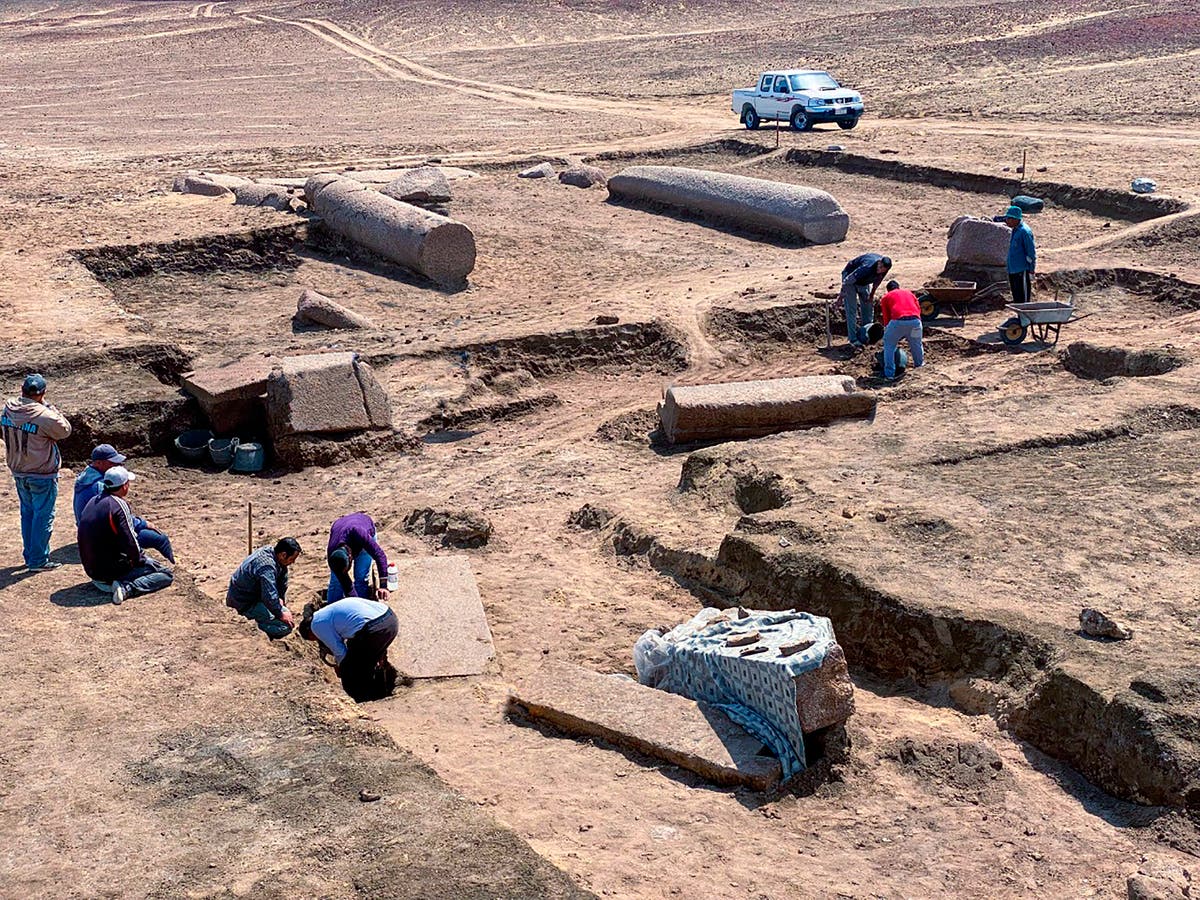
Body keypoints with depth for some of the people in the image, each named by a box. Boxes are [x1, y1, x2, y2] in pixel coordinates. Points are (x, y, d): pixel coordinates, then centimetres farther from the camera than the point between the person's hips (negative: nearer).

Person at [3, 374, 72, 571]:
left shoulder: (8, 409, -5)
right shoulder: (44, 416, -25)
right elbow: (65, 430, -10)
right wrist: (48, 406, -9)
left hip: (18, 472, 7)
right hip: (42, 475, -7)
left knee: (27, 513, 20)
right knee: (43, 516, 4)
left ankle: (29, 555, 29)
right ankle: (38, 560, 9)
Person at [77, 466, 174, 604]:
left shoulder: (92, 502, 8)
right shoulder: (118, 505, -18)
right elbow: (129, 543, -23)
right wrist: (141, 560, -4)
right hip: (112, 571, -8)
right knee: (166, 575, -5)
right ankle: (126, 587, -20)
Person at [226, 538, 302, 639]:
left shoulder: (269, 551, 1)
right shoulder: (267, 566, -29)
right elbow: (270, 597, -33)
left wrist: (281, 599, 10)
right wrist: (280, 614, -20)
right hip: (244, 605, -10)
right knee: (287, 624, -18)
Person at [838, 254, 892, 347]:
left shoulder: (885, 269, -21)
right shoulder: (868, 267, -42)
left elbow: (877, 280, 3)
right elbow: (847, 280, -32)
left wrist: (872, 295, 10)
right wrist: (842, 293, -20)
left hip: (864, 282, 7)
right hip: (850, 278, -7)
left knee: (868, 305, 8)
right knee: (851, 309, -11)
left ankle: (867, 334, 18)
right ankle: (853, 339, -10)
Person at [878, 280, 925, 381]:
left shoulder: (886, 297, 25)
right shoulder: (909, 293, 34)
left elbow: (886, 318, 24)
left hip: (898, 320, -3)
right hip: (915, 320, 3)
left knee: (889, 344, 17)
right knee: (916, 343, 30)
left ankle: (889, 374, 12)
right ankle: (919, 363, 51)